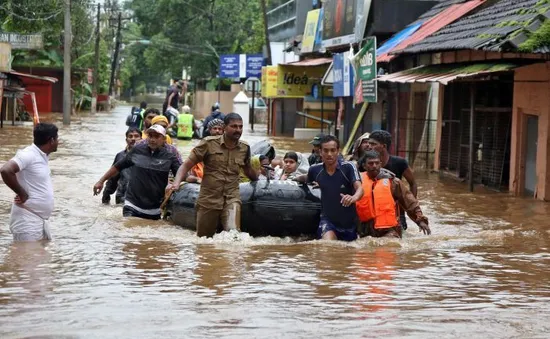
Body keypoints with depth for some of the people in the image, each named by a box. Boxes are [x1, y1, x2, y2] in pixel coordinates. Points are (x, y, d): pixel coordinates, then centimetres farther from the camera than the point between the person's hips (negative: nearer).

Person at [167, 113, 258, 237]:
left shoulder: (244, 148, 4)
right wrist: (176, 182, -20)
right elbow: (187, 165, -5)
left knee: (233, 232, -27)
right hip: (208, 199, -1)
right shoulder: (209, 143, -5)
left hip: (231, 198, 1)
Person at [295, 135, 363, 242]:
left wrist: (353, 198, -51)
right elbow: (306, 178, 21)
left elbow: (360, 188, -30)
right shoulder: (315, 170, -4)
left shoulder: (348, 167, -16)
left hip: (349, 222, 0)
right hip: (327, 219, 0)